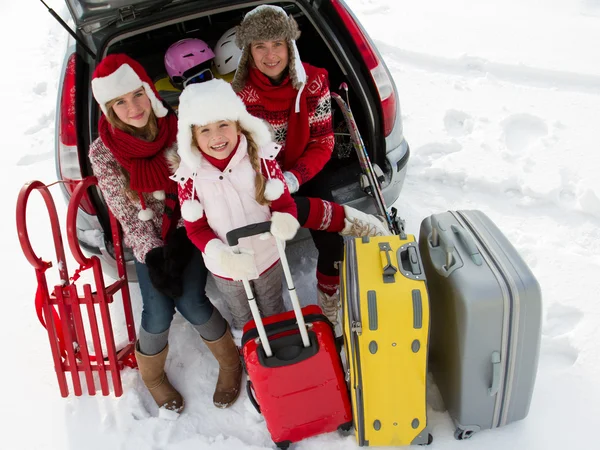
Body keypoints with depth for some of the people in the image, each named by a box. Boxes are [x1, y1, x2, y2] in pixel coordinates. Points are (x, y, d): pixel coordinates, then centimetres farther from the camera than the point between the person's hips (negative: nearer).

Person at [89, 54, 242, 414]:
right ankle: (152, 375, 19)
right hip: (149, 239, 1)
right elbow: (126, 214, -8)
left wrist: (181, 239, -18)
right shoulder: (103, 152, -11)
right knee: (159, 312, -15)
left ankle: (230, 360, 13)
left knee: (190, 302, -18)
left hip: (188, 229, 0)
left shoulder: (179, 129, -12)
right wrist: (153, 255, -18)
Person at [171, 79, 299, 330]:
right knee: (243, 319, 28)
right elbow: (196, 229, -11)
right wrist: (221, 255, -30)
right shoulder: (190, 176, -19)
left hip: (268, 258, 0)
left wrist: (284, 221, -35)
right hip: (225, 268, 0)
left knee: (274, 313, 28)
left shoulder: (261, 158, -19)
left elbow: (285, 203, -11)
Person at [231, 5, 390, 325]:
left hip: (304, 172, 2)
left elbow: (322, 144, -10)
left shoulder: (312, 81, -11)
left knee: (331, 242, -13)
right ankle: (354, 222, -19)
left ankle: (331, 309, 12)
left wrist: (292, 179, -26)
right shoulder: (239, 92, -16)